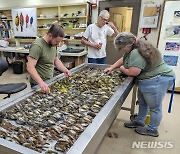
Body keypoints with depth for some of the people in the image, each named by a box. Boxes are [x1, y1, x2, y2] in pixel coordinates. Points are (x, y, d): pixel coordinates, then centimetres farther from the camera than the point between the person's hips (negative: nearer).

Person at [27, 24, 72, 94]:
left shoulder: (52, 44, 3)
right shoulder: (37, 46, -22)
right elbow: (30, 67, -28)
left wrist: (65, 70, -4)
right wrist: (41, 82, -40)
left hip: (50, 81, 8)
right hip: (39, 84, -7)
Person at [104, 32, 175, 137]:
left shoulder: (137, 53, -28)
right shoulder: (133, 48, 5)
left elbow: (132, 72, -28)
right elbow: (123, 59, 18)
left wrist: (122, 68, -8)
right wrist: (111, 68, 9)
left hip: (157, 80, -10)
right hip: (146, 80, 11)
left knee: (154, 107, 8)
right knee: (142, 103, 22)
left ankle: (152, 130, 27)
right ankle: (139, 122, 40)